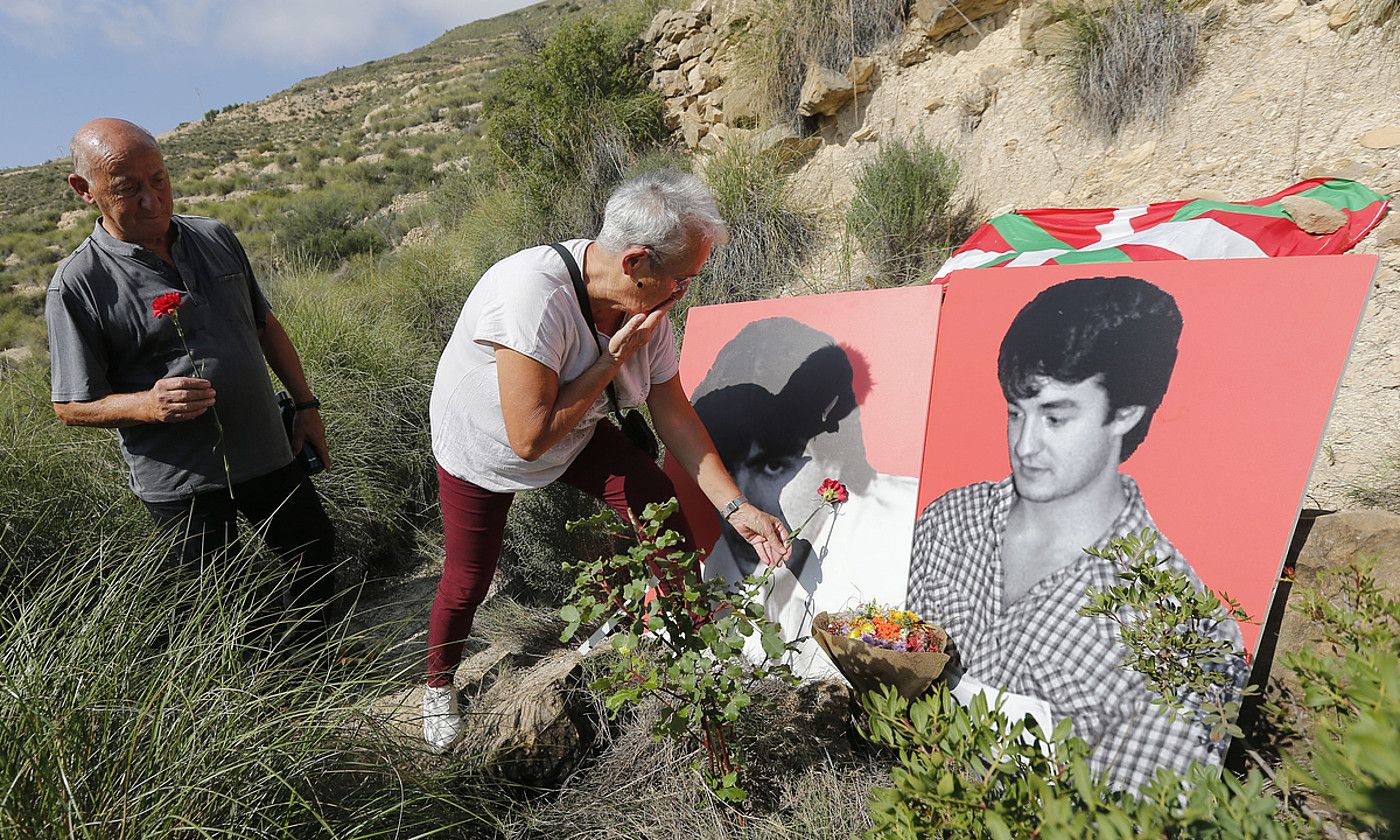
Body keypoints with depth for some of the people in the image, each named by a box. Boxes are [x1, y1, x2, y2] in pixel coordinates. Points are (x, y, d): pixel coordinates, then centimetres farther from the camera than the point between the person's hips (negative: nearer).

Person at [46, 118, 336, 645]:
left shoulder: (215, 237, 3)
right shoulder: (78, 283, -11)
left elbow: (265, 325, 11)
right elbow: (71, 406, -6)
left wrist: (306, 404, 9)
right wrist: (148, 404, -27)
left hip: (267, 453, 5)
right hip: (182, 482, -4)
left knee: (316, 551, 18)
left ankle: (309, 654, 44)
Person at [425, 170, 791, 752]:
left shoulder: (647, 305, -18)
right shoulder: (533, 294, -40)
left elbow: (676, 417, -11)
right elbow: (529, 439, -37)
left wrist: (736, 507, -12)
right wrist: (614, 360, -34)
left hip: (576, 435, 5)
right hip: (482, 449, -4)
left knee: (671, 524, -8)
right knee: (468, 580, 9)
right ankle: (438, 688, 43)